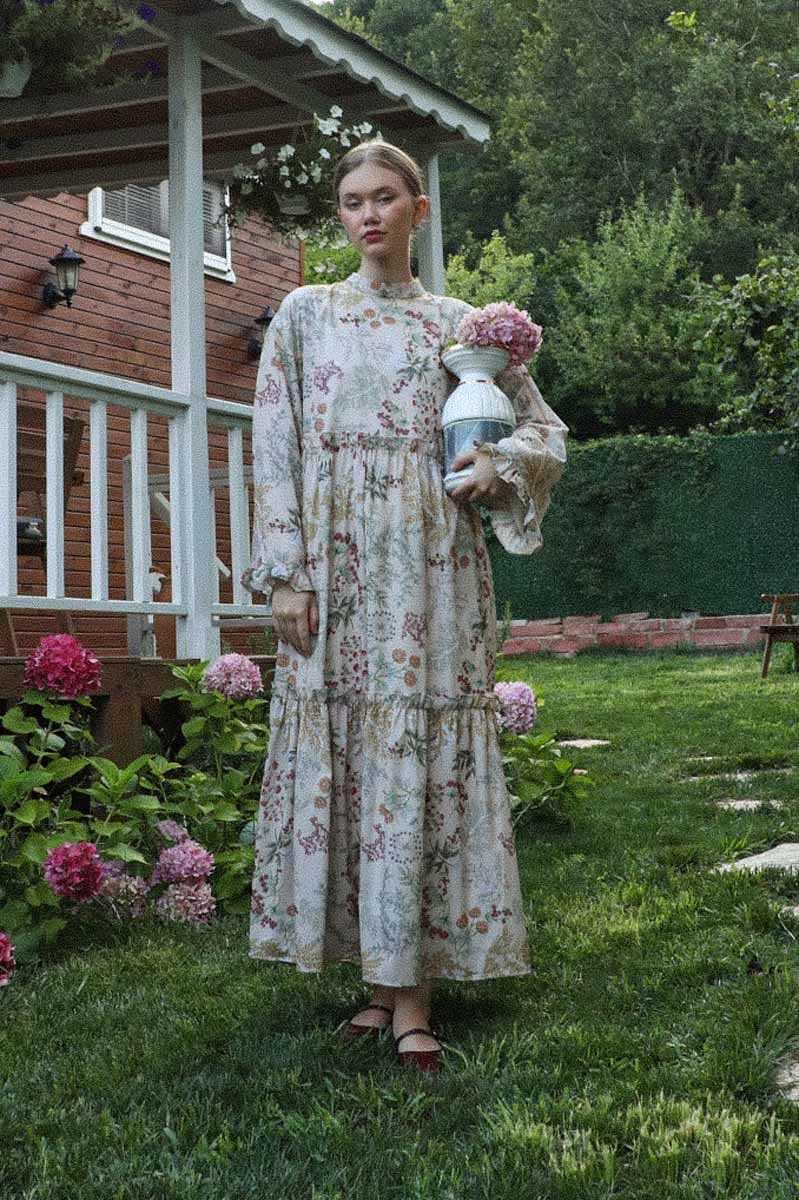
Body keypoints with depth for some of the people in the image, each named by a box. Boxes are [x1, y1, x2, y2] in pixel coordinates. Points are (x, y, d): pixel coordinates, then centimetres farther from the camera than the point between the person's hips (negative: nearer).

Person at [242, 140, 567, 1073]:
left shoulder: (458, 324, 12)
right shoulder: (304, 314, 11)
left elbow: (544, 429, 17)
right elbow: (274, 450, 5)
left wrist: (500, 466, -5)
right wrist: (284, 572, -5)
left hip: (430, 566, 0)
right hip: (336, 565, 1)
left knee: (423, 754, -6)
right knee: (341, 753, -2)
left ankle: (413, 992, -5)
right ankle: (381, 976, 7)